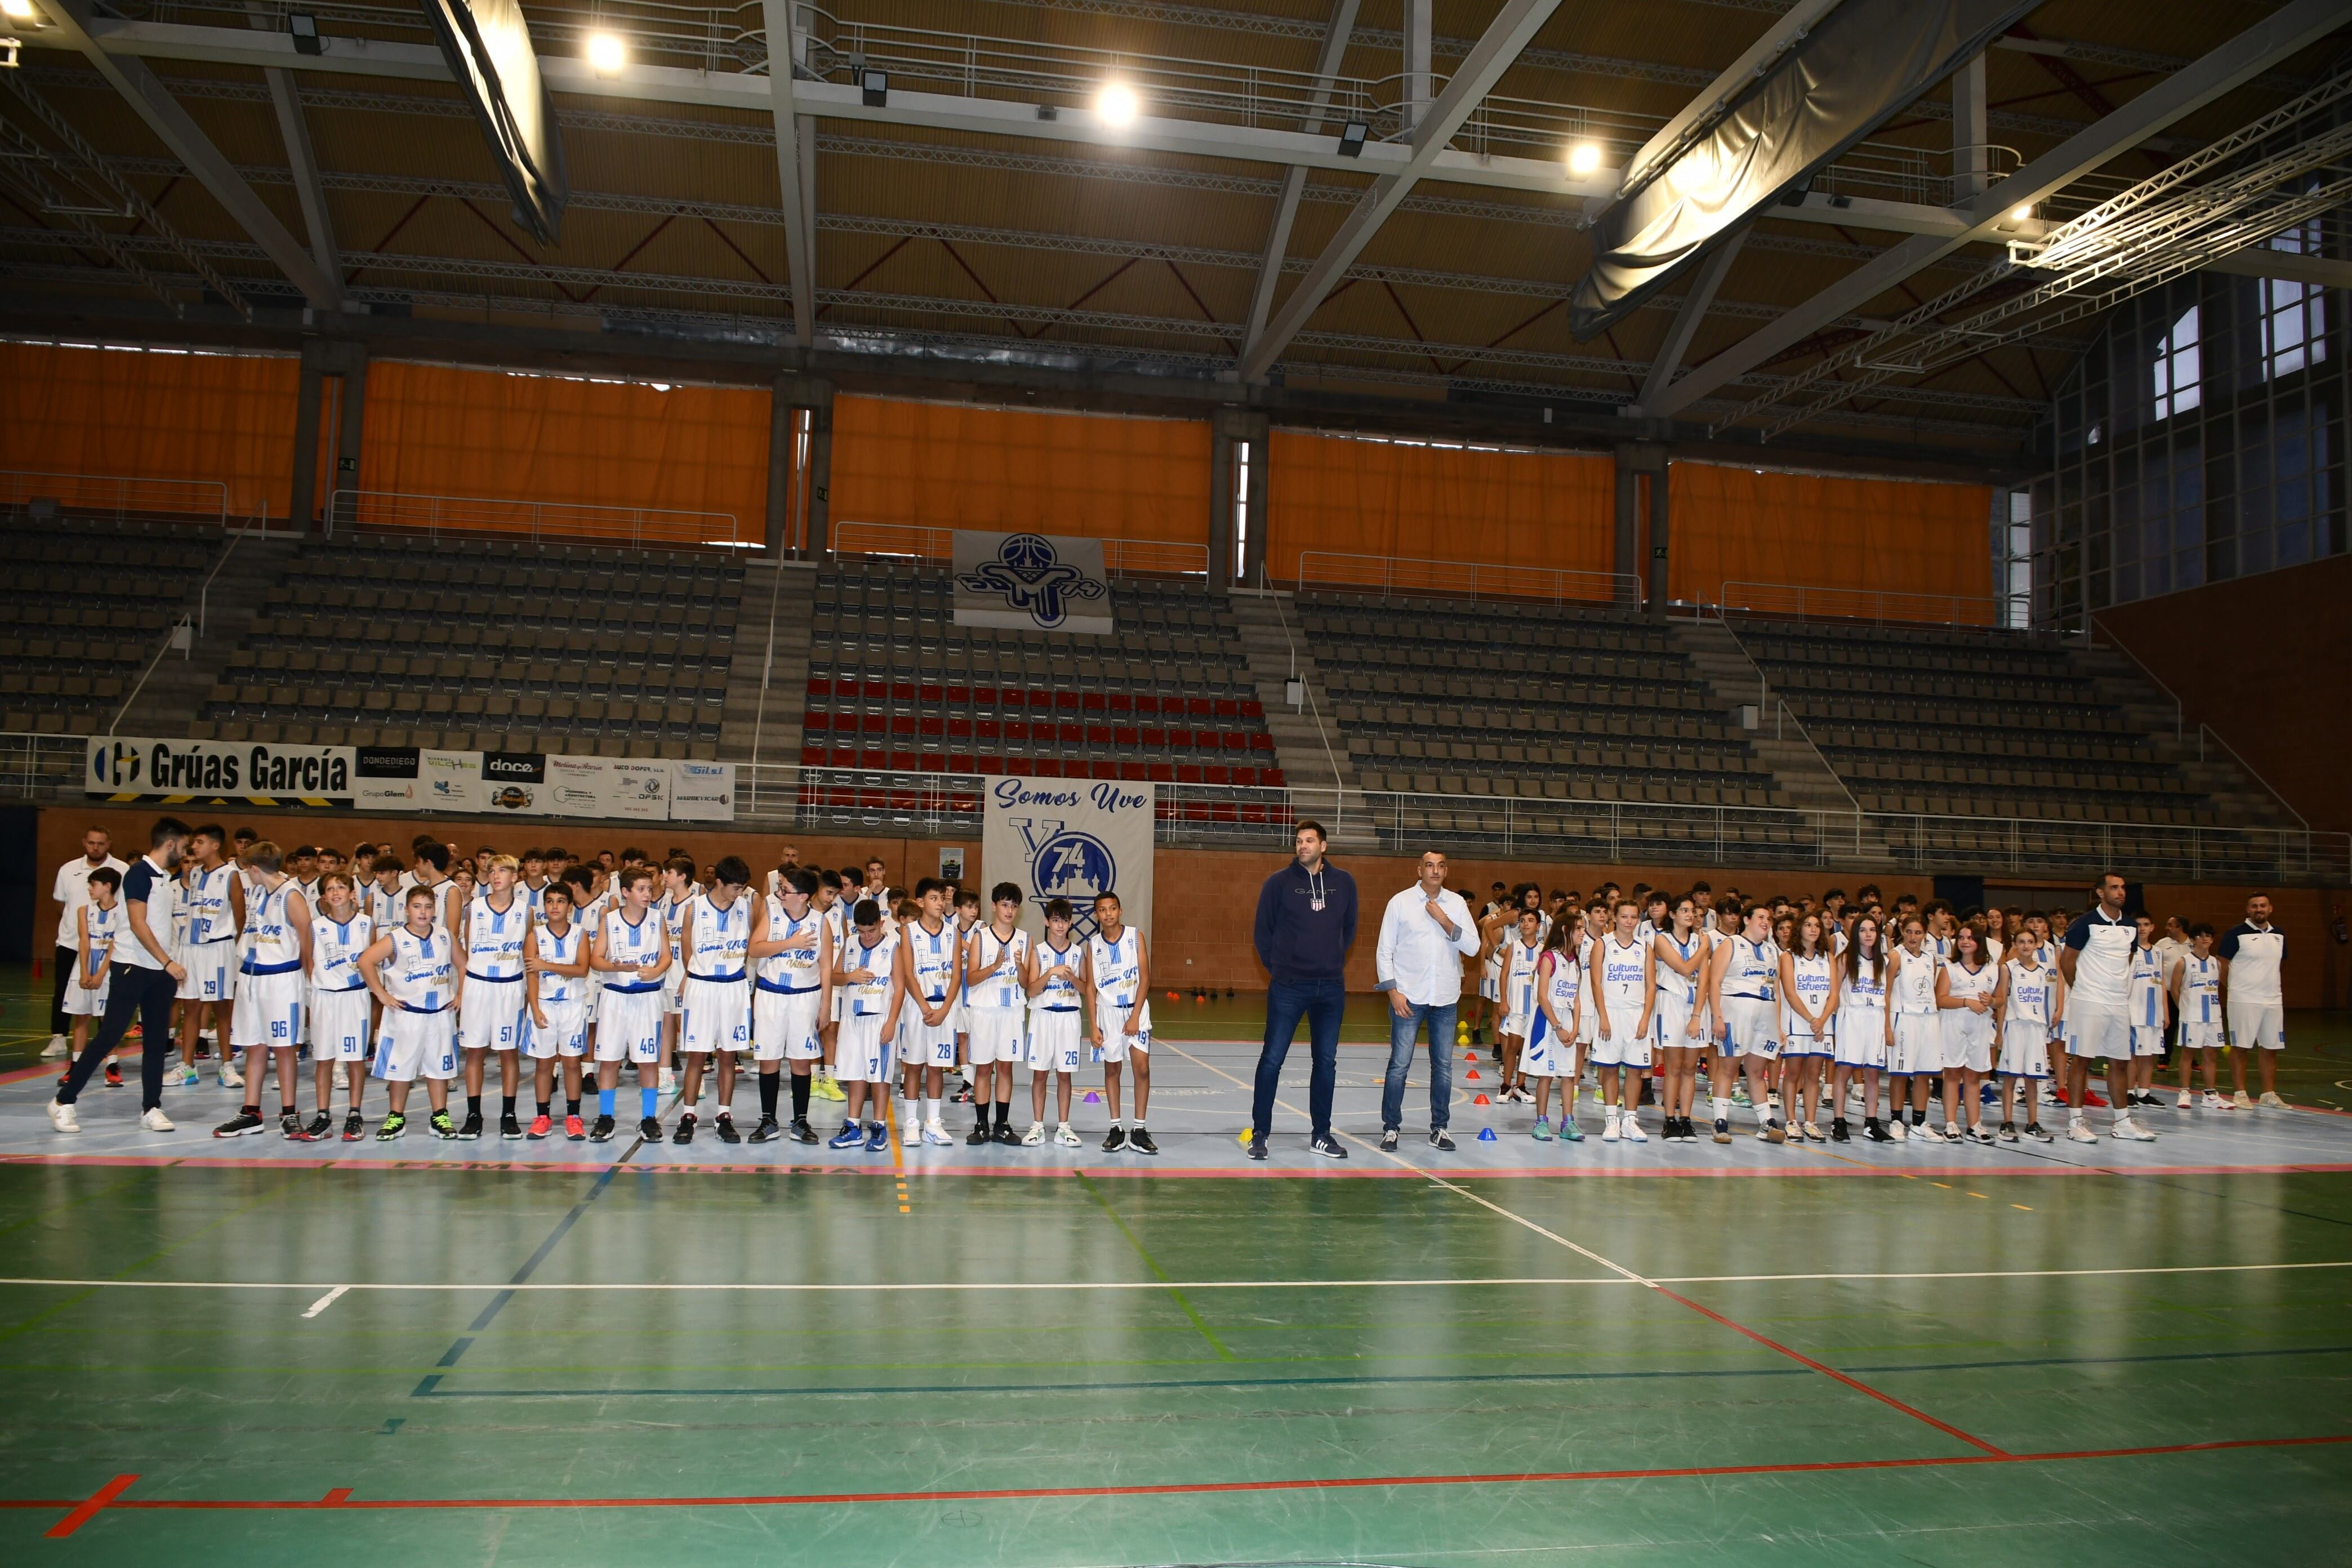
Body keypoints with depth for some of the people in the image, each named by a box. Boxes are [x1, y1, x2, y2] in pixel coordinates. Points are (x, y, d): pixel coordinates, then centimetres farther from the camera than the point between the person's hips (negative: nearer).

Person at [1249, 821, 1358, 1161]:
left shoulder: (1344, 883, 5)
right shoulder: (1279, 882, -4)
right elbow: (1262, 932, 2)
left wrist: (1334, 960, 9)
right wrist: (1277, 967, 2)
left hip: (1331, 987, 3)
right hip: (1288, 986, -3)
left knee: (1326, 1061, 9)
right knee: (1272, 1059, -2)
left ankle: (1321, 1135, 19)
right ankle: (1260, 1133, 7)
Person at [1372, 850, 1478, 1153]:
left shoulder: (1457, 903, 6)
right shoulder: (1401, 902, -1)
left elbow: (1473, 947, -2)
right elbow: (1384, 951, 0)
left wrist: (1444, 920, -11)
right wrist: (1393, 992, -8)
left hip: (1445, 999, 3)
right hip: (1408, 997, -3)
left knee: (1443, 1066, 7)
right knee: (1399, 1065, -3)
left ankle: (1439, 1128, 17)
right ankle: (1391, 1127, 7)